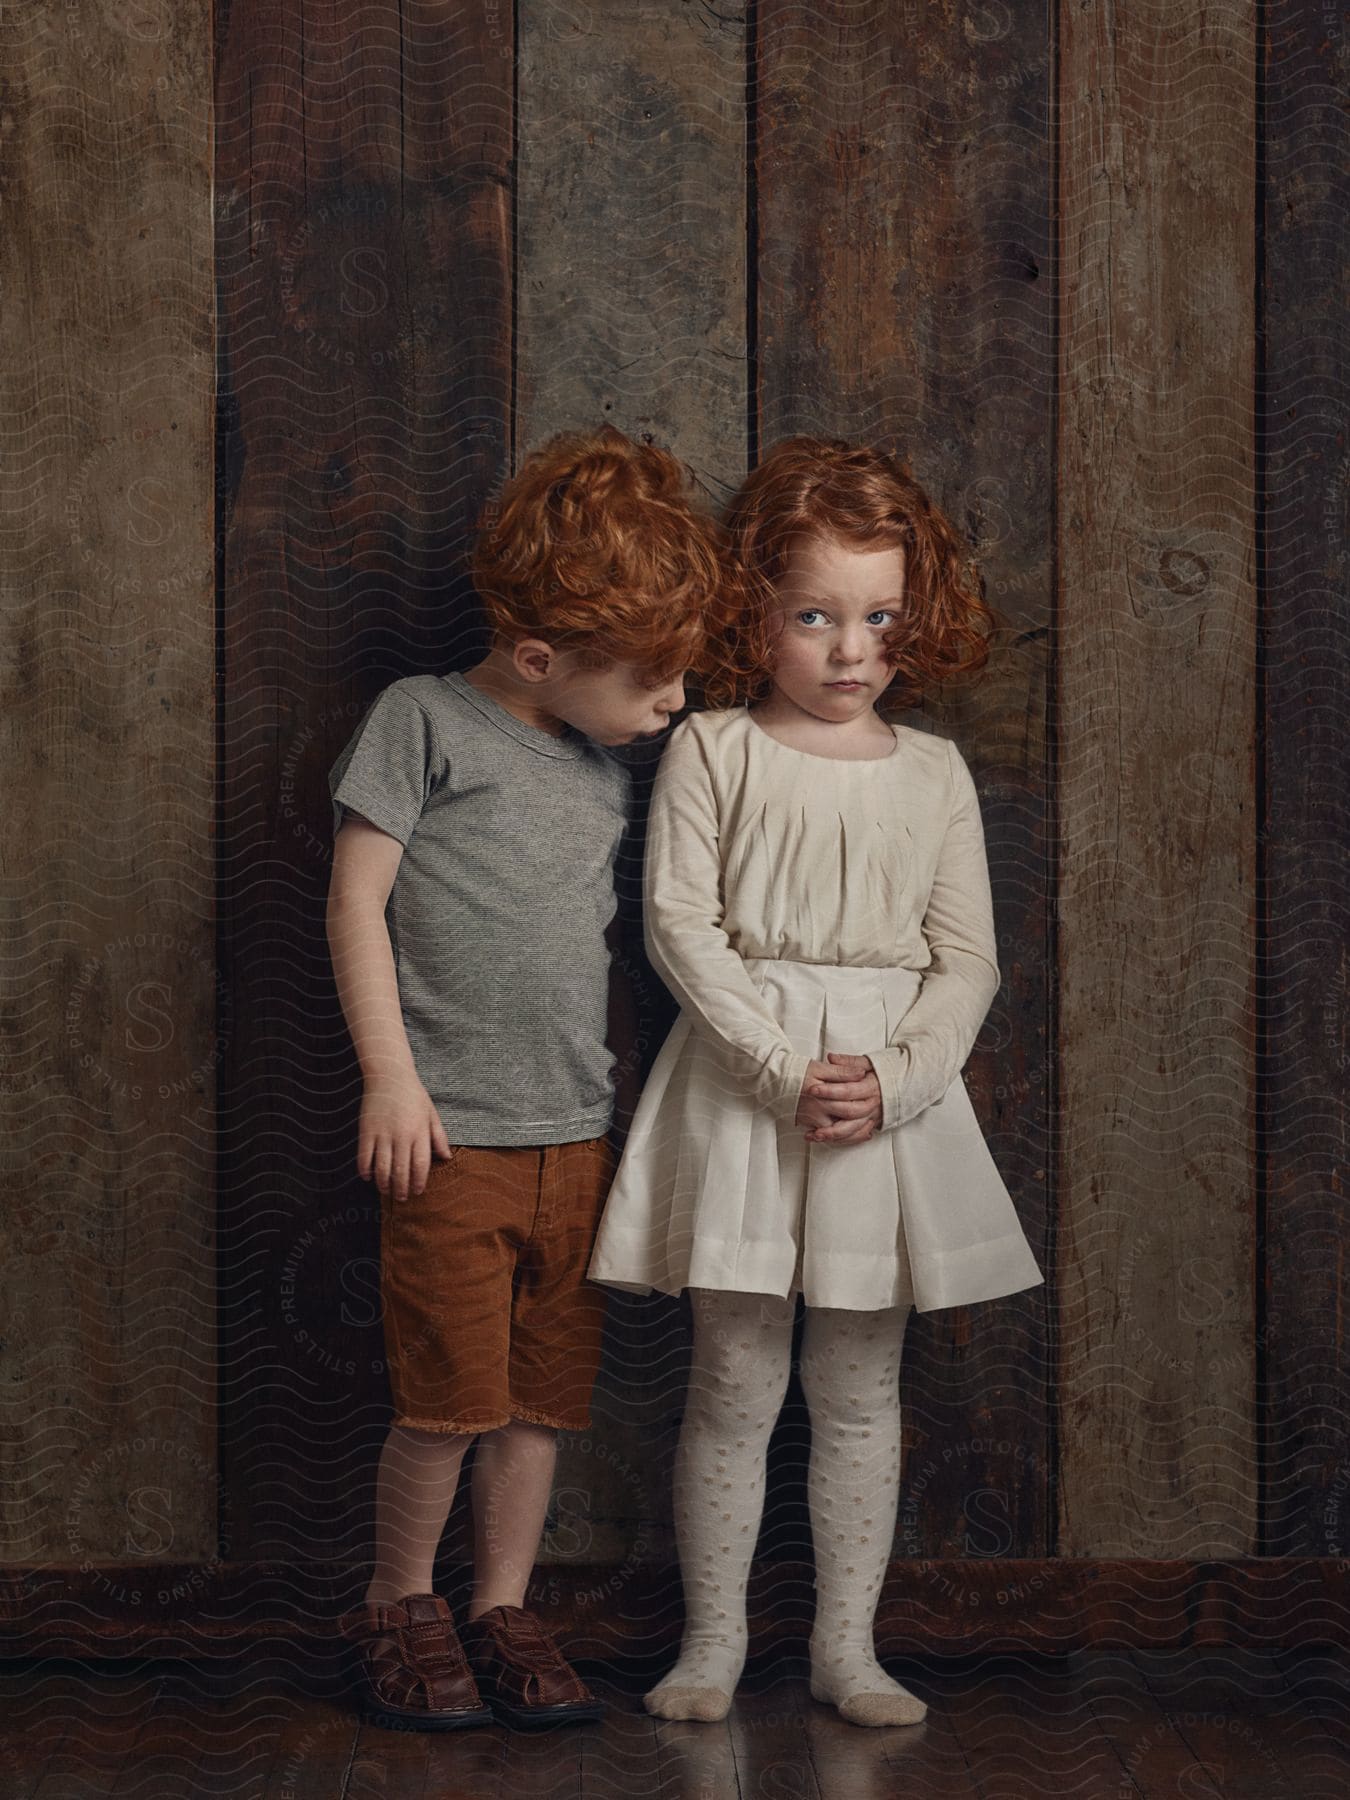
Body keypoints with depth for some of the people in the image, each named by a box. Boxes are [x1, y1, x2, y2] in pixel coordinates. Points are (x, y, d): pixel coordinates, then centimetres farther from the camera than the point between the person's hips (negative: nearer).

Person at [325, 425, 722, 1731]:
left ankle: (503, 1609, 22)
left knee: (545, 1395, 8)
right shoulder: (427, 721, -4)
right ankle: (395, 1605, 16)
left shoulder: (605, 769, 13)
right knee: (451, 1397, -5)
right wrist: (390, 1075, -11)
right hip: (453, 1132, -6)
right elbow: (357, 901, -6)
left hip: (576, 1133, 6)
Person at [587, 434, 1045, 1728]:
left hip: (892, 1096, 3)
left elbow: (967, 957, 4)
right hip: (741, 1081, -2)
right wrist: (787, 1068, -16)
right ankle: (714, 1636, 16)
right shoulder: (712, 751, -2)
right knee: (735, 1384, 2)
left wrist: (893, 1078, -12)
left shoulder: (933, 773, 6)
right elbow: (679, 925, -8)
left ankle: (846, 1643, 20)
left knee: (859, 1389, 9)